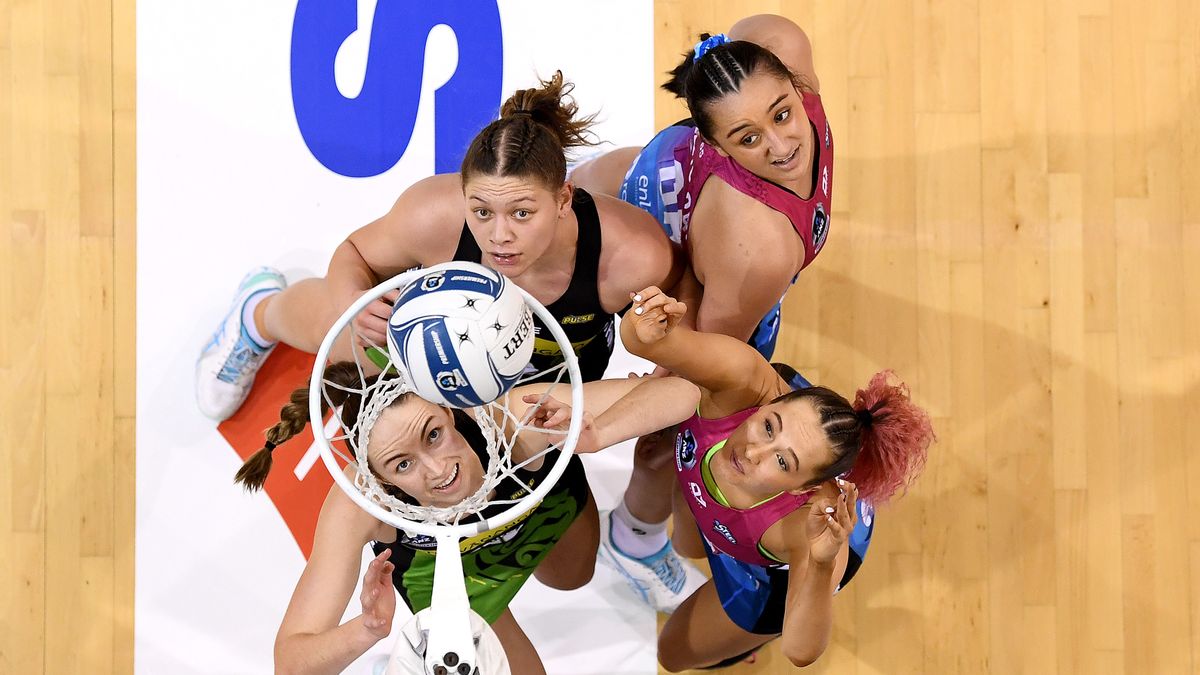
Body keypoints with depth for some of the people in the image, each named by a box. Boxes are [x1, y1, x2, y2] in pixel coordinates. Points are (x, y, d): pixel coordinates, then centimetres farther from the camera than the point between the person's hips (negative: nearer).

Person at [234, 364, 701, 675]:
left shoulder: (510, 416, -47)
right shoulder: (359, 503, -45)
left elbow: (680, 393, -46)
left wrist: (593, 437, -64)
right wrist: (367, 631, -62)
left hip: (549, 499, 2)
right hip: (434, 567, -1)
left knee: (571, 578, 32)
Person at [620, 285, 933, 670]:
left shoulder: (809, 524, -51)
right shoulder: (742, 381, -47)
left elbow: (801, 652, -48)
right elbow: (636, 335, -50)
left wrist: (821, 568, -65)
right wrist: (648, 333, -74)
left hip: (777, 568, -2)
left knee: (676, 654, 24)